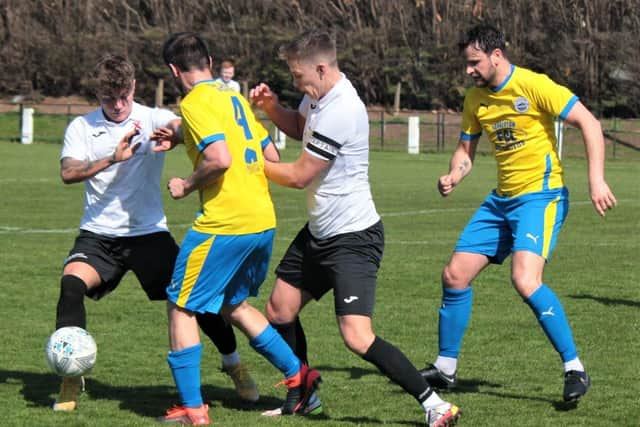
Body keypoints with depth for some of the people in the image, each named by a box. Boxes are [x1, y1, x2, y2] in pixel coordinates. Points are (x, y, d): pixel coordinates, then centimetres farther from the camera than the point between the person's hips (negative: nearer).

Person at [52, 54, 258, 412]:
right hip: (99, 233, 0)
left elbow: (180, 124, -22)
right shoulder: (82, 127, 3)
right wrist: (113, 158, -24)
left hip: (148, 231, 0)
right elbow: (68, 173, -11)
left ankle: (234, 364, 22)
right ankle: (71, 377, -15)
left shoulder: (152, 119, -1)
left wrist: (174, 131, -46)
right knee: (72, 283, -26)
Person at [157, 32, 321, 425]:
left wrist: (188, 185, -8)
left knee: (182, 307, 4)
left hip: (224, 224, -8)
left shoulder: (195, 103, -10)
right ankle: (298, 375, 22)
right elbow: (272, 157, 17)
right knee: (233, 304, 26)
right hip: (264, 220, 8)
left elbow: (220, 158, -23)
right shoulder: (235, 97, 16)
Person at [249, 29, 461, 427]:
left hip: (353, 239, -10)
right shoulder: (319, 95, 3)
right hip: (319, 232, 10)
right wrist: (271, 106, 5)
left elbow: (299, 175, -19)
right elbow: (299, 128, 26)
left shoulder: (341, 111, -25)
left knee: (357, 337, -19)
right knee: (280, 311, 15)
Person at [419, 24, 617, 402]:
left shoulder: (534, 86, -15)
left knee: (525, 279, -26)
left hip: (541, 196, -8)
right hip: (502, 200, 8)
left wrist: (596, 179, -23)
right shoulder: (475, 99, 7)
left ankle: (575, 369, -15)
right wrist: (454, 176, -5)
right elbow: (466, 150, 18)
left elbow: (589, 123, -15)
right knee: (455, 275, 5)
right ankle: (445, 368, 21)